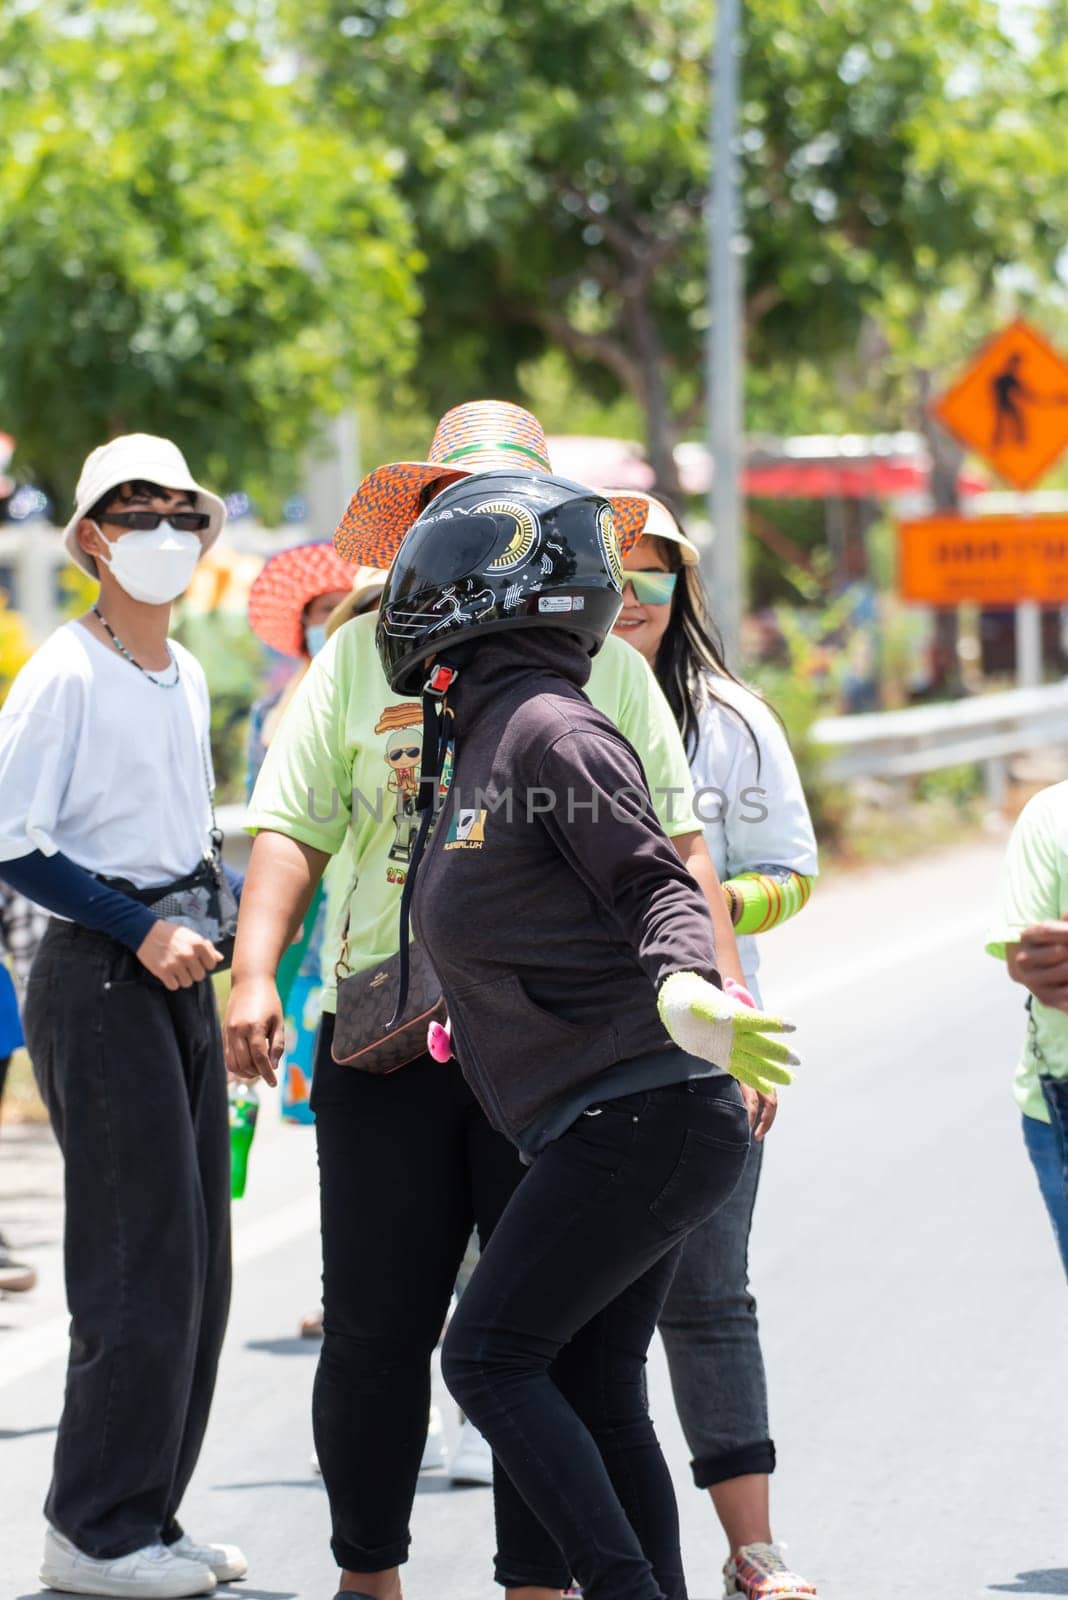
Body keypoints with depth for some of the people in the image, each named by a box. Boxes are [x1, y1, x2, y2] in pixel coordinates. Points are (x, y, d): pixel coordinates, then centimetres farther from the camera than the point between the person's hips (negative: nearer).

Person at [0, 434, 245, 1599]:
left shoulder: (183, 675, 13)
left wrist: (211, 926, 9)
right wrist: (142, 933, -16)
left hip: (180, 974, 8)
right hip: (96, 978, -8)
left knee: (197, 1260, 8)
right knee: (144, 1258, -9)